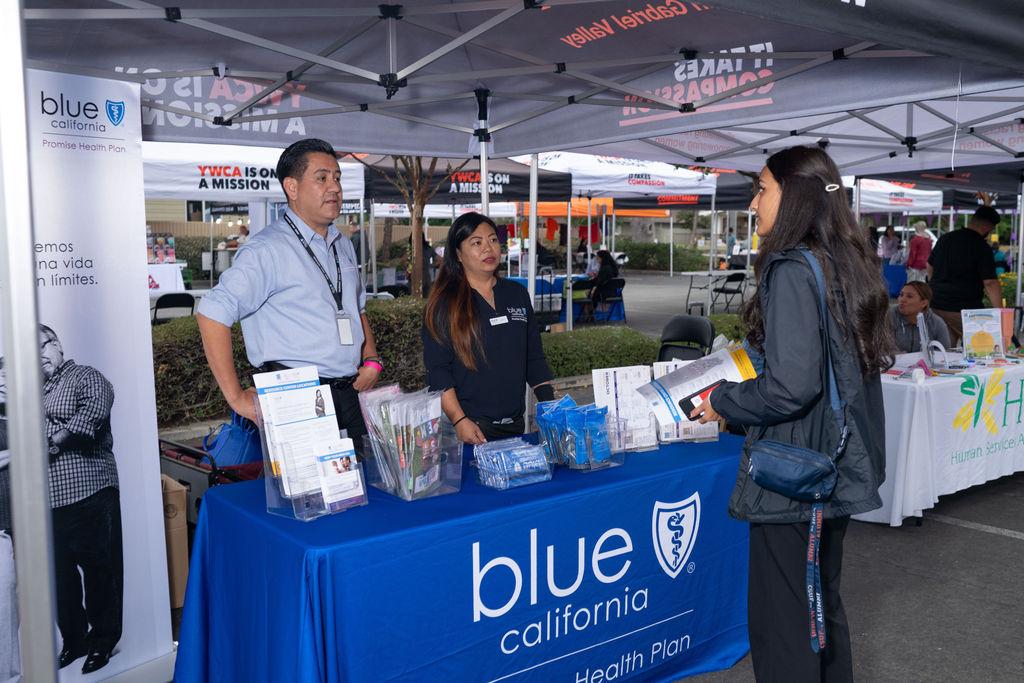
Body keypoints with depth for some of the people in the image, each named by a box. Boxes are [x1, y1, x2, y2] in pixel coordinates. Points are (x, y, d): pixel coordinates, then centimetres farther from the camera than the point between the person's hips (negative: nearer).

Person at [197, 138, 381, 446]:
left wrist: (371, 360, 11)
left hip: (351, 395, 7)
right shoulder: (267, 250, -10)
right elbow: (212, 314, -18)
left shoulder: (343, 245, 16)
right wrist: (237, 397, -17)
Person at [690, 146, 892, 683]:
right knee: (823, 601, 23)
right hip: (839, 469, 9)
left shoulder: (792, 271, -19)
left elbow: (791, 387, -26)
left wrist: (723, 402, -10)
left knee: (779, 618, 3)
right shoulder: (849, 264, 8)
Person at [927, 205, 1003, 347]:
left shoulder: (945, 238, 10)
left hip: (936, 305, 7)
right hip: (964, 308, -7)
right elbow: (990, 283, -15)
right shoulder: (981, 247, -11)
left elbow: (930, 267, 21)